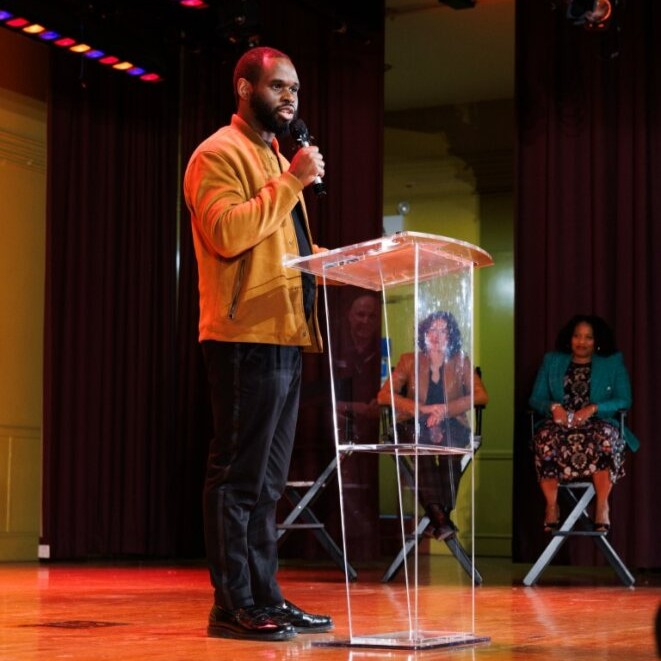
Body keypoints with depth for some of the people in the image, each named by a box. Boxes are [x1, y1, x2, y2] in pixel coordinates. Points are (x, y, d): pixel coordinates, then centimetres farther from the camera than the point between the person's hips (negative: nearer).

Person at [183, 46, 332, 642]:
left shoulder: (276, 157, 25)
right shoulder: (220, 154, -5)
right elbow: (227, 232, -20)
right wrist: (292, 181, -18)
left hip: (285, 335, 10)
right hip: (246, 335, -10)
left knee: (266, 480, 12)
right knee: (239, 475, -8)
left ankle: (265, 597, 17)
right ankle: (233, 605, -5)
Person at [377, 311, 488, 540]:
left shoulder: (461, 362, 16)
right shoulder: (409, 361, 14)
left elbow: (481, 396, 4)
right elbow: (384, 395, 3)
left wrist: (445, 409, -11)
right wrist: (423, 409, -10)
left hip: (451, 425, 0)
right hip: (415, 425, 0)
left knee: (449, 441, -37)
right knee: (422, 438, -37)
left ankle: (441, 515, -36)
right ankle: (438, 516, -46)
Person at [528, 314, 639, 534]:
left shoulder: (613, 362, 13)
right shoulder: (552, 361, 18)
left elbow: (624, 400, 3)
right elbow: (535, 398, 11)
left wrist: (594, 408, -14)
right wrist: (552, 406, -12)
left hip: (598, 423, -1)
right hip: (560, 422, 1)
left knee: (604, 437, -38)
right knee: (546, 437, -35)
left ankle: (602, 505, -30)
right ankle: (551, 505, -27)